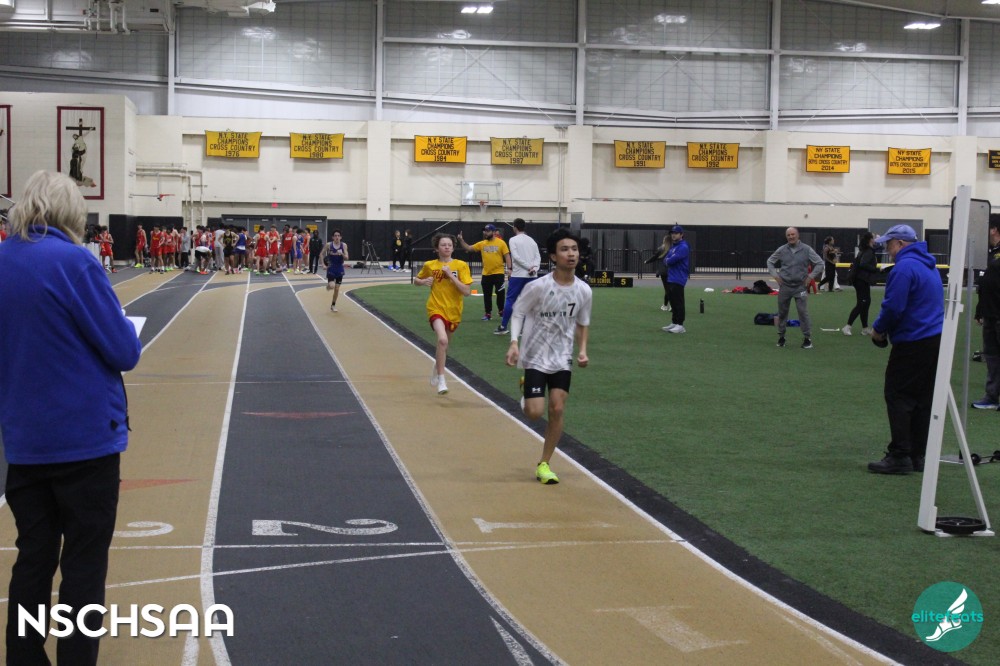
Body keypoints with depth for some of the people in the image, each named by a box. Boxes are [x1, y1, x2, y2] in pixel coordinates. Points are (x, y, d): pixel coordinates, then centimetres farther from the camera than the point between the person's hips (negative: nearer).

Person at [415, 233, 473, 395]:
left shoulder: (461, 266, -7)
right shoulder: (429, 265, -2)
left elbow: (467, 291, -14)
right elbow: (416, 281, 15)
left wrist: (450, 275, -20)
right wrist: (423, 281, -8)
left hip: (454, 311, 2)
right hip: (436, 308, -2)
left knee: (444, 344, 19)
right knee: (442, 340, -27)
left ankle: (437, 369, 51)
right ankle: (441, 381, -18)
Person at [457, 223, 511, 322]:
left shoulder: (501, 243, -5)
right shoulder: (482, 244, 6)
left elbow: (507, 256, -6)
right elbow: (468, 248, 7)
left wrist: (509, 268, -15)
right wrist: (461, 240, -6)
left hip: (498, 273, -4)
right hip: (486, 274, 4)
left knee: (500, 293, 1)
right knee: (487, 295, 7)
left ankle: (501, 311, 16)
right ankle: (488, 313, 14)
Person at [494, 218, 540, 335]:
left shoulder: (513, 240, -3)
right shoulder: (532, 240, 13)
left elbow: (516, 257, -13)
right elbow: (538, 257, 4)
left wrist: (529, 267, -11)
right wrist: (534, 268, -10)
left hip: (518, 275, -4)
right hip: (532, 276, 5)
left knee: (510, 300, 1)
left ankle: (503, 327, 1)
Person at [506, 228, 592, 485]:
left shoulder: (584, 290, -6)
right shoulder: (538, 287, -18)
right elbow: (518, 313, -8)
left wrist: (582, 349, -4)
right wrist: (514, 343, -23)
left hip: (562, 358, 3)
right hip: (535, 356, -3)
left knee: (557, 409, -4)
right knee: (534, 413, -8)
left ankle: (544, 464, 12)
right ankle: (526, 390, 31)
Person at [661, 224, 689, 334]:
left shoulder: (683, 247, -12)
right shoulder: (672, 247, 19)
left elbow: (672, 260, -21)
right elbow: (665, 260, 17)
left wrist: (667, 261, 0)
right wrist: (668, 261, -5)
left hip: (678, 280, -10)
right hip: (670, 279, 10)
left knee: (678, 303, -9)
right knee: (673, 303, 13)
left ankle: (680, 325, -9)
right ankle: (674, 323, 19)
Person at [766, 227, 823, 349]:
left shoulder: (806, 250, -4)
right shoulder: (781, 250, 1)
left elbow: (820, 263, 1)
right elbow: (770, 261, 14)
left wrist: (811, 276, -5)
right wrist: (775, 275, 3)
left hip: (799, 287, -2)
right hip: (784, 286, 2)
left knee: (803, 312, -8)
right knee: (782, 312, 9)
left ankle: (807, 338, -1)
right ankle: (781, 337, 22)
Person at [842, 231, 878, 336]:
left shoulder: (864, 250, 13)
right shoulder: (869, 251, -15)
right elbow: (863, 264, -27)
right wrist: (876, 269, -20)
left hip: (860, 279, 10)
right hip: (862, 280, -10)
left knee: (866, 302, 14)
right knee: (861, 304, -8)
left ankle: (865, 328, 19)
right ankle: (847, 327, -10)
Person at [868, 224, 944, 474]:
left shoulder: (904, 267, -15)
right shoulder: (929, 266, 16)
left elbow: (893, 307, -20)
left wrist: (878, 329, -2)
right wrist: (885, 328, 17)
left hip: (912, 343, -9)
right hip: (934, 339, 9)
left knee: (898, 397, -4)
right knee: (923, 401, 11)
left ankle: (900, 457, -5)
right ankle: (917, 456, 15)